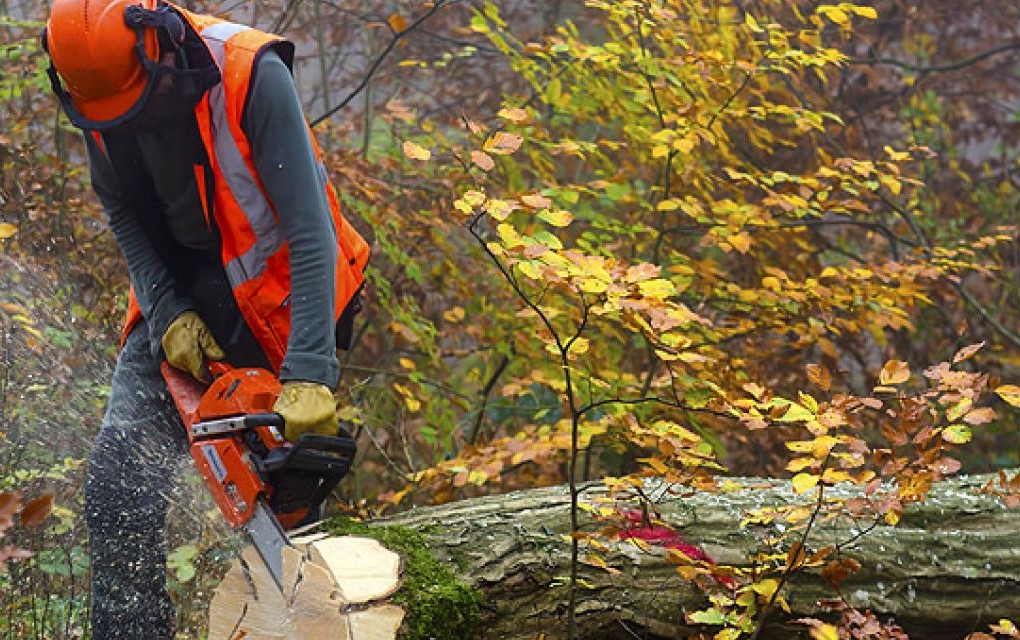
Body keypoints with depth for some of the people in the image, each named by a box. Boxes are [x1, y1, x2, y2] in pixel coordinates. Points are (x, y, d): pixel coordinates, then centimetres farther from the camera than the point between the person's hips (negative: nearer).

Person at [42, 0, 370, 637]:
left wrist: (309, 374, -36)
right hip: (178, 303, 5)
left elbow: (311, 233, -29)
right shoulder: (99, 96, -10)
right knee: (118, 485, -5)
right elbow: (125, 215, 3)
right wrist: (168, 315, -13)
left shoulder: (252, 75, -27)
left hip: (277, 299, -5)